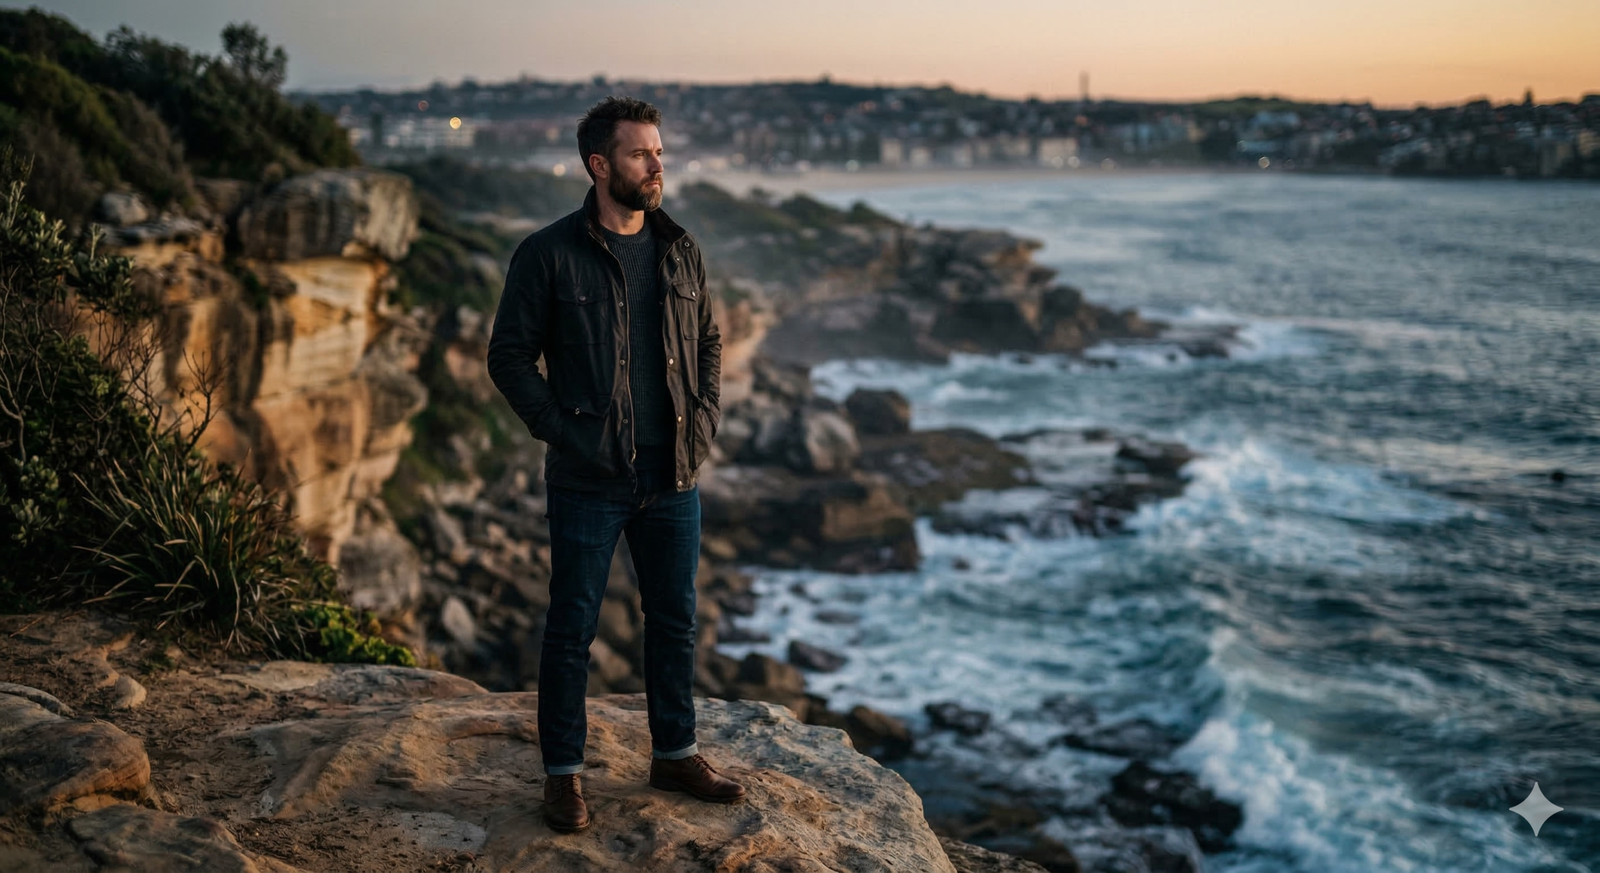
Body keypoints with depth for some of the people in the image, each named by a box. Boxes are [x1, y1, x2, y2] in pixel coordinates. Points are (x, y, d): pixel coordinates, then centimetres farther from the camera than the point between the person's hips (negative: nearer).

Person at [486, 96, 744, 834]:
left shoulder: (679, 251, 6)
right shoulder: (549, 255, -9)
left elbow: (709, 343, 16)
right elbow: (509, 357, -6)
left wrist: (705, 420, 3)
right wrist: (564, 434, -12)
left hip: (673, 476, 5)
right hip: (590, 480, -5)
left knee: (674, 618, 14)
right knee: (573, 626, 5)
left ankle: (675, 754, 30)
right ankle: (563, 773, 18)